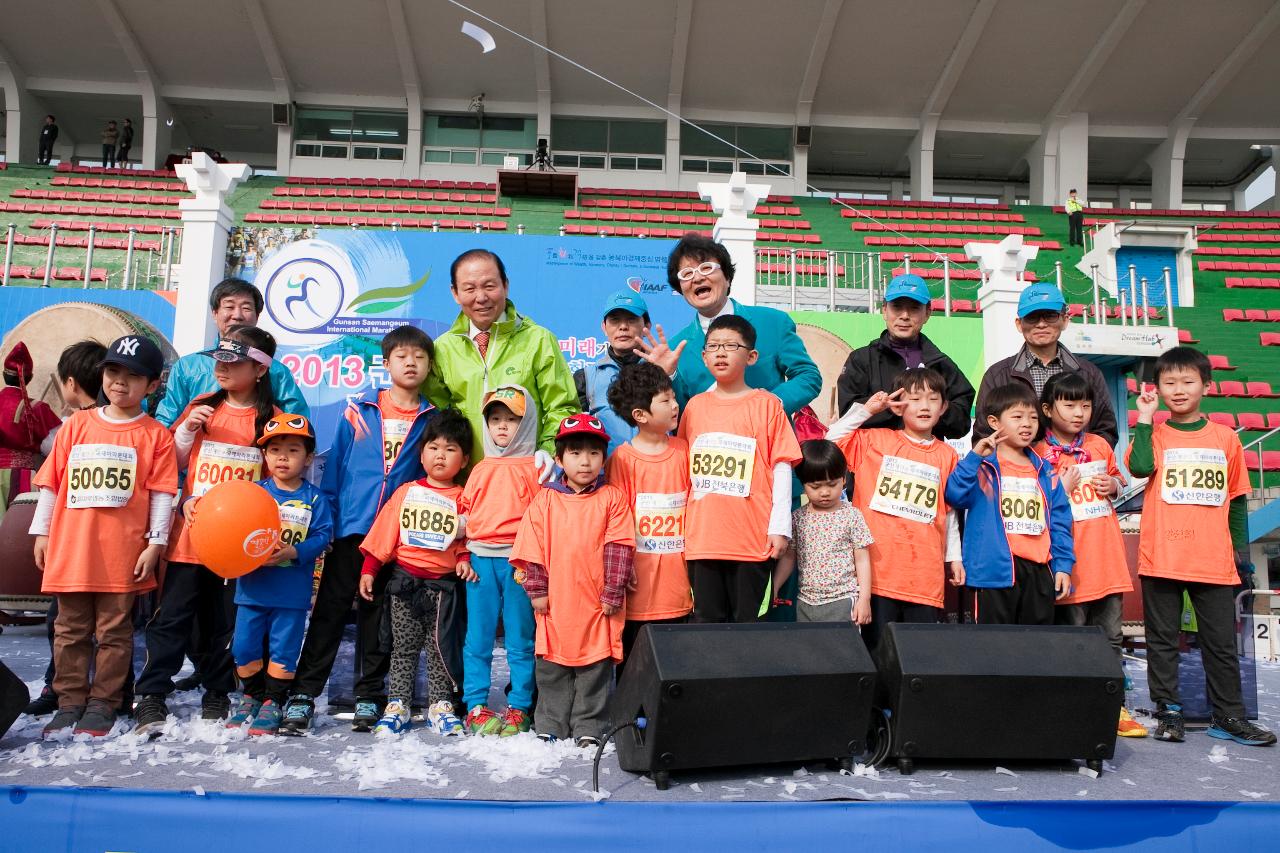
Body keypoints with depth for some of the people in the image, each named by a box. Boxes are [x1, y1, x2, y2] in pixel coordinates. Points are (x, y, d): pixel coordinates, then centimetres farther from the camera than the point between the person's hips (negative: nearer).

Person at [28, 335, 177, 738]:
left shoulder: (155, 435, -1)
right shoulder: (77, 424, 9)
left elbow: (162, 493, -2)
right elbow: (50, 482, 11)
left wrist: (155, 543, -6)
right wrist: (41, 532, 9)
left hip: (123, 554, -3)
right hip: (70, 549, 3)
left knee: (114, 631, 5)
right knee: (70, 630, 11)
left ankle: (102, 703, 16)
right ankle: (70, 702, 22)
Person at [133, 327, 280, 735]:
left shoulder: (271, 418, -1)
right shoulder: (201, 407, 6)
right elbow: (171, 465, 11)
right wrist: (188, 430, -5)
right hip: (189, 533, 2)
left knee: (226, 621, 9)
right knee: (171, 617, 1)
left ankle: (216, 696, 22)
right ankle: (152, 697, 9)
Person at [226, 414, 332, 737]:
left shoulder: (314, 498, -2)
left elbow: (322, 535, -9)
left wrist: (294, 552, -22)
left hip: (292, 591, -2)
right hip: (252, 586, 2)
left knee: (283, 648, 5)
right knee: (245, 645, 9)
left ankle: (273, 702, 21)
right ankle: (252, 695, 30)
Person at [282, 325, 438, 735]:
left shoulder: (432, 419, 4)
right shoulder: (358, 410, 2)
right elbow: (334, 468, 5)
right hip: (351, 528, 0)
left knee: (378, 615, 10)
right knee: (329, 611, 3)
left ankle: (369, 697, 20)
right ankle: (303, 694, 9)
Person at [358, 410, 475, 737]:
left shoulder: (463, 498, 1)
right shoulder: (406, 492, 4)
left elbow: (468, 536, 7)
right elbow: (383, 532, 5)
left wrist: (464, 559, -11)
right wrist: (369, 569, 3)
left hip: (444, 582, -1)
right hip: (405, 580, 1)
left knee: (442, 648, 6)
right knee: (403, 647, 8)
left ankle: (440, 705, 17)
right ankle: (397, 706, 17)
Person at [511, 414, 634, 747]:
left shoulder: (612, 498, -1)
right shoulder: (545, 499, 3)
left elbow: (619, 547, -4)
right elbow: (532, 547, 3)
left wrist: (613, 593, -7)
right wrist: (537, 590, -2)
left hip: (597, 603, -1)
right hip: (556, 603, 2)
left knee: (596, 667, 6)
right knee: (552, 668, 12)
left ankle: (589, 728, 19)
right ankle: (550, 727, 24)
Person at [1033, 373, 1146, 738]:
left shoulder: (1100, 446, 10)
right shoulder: (1039, 454, -5)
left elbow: (1118, 484, 24)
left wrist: (1112, 485, 3)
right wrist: (1063, 487, -17)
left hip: (1107, 556, 5)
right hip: (1070, 559, -5)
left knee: (1111, 636, 10)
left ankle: (1113, 705, 20)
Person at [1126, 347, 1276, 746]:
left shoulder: (1224, 437, 8)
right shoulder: (1154, 435, 3)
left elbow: (1236, 498, 13)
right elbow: (1140, 467, -20)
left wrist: (1240, 548, 10)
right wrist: (1145, 419, -12)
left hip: (1214, 560, 1)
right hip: (1161, 559, -1)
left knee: (1221, 641, 9)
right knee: (1163, 638, 7)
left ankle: (1228, 716, 20)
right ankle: (1168, 712, 17)